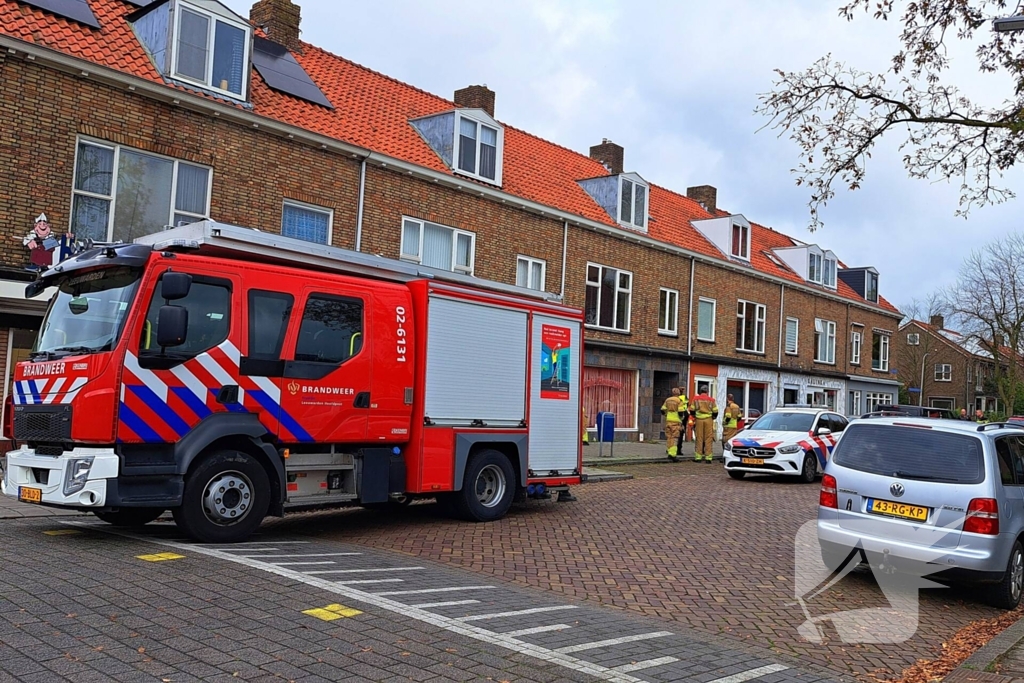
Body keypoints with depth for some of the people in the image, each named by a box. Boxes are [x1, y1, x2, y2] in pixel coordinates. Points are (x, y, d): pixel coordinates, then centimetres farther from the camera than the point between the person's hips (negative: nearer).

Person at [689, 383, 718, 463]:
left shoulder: (696, 399, 3)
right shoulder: (711, 400, 3)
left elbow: (692, 410, 3)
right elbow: (715, 412, 4)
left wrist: (694, 416, 21)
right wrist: (713, 418, 21)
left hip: (699, 420, 0)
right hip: (708, 420, 0)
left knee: (699, 438, 5)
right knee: (708, 439, 3)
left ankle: (698, 457, 6)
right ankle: (708, 457, 3)